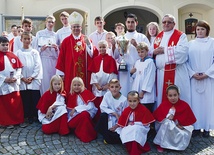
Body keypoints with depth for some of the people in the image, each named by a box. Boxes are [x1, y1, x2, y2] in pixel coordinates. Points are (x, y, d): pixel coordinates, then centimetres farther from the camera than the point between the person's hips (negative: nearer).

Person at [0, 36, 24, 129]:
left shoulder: (13, 56, 6)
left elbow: (19, 68, 6)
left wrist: (16, 77, -8)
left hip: (14, 84, 4)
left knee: (17, 103, 9)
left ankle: (19, 120, 21)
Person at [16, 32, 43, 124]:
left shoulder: (35, 52, 4)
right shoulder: (18, 53, 5)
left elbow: (38, 66, -1)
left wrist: (32, 77, -9)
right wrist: (23, 78, -7)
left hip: (34, 79, 0)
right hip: (23, 80, 1)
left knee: (35, 99, -1)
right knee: (25, 99, 4)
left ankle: (36, 115, 11)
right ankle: (28, 116, 14)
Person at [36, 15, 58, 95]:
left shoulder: (55, 35, 14)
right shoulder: (39, 33, 7)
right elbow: (35, 48, 4)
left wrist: (56, 49, -6)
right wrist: (41, 49, -14)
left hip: (53, 61, 2)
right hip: (43, 60, -2)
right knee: (44, 82, -7)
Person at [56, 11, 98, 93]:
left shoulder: (86, 40, 8)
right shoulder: (66, 41, 2)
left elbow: (94, 55, -3)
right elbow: (61, 58, 1)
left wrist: (88, 44, -15)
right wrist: (60, 73, -2)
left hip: (84, 74, 2)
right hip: (70, 74, -1)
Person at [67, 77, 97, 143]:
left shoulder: (87, 93, -4)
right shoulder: (70, 95, 9)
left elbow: (90, 106, -16)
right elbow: (69, 109, 15)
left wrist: (76, 109, -17)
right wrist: (72, 112, -6)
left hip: (87, 113, -3)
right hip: (75, 116, 3)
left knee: (84, 114, -38)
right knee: (70, 124, -28)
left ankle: (84, 135, -19)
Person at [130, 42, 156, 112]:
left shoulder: (150, 62, -7)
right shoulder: (137, 62, 14)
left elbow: (149, 78, -12)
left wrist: (143, 91, -13)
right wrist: (132, 73, -2)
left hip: (146, 94, -6)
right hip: (136, 93, 6)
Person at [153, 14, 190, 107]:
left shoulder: (181, 36, 0)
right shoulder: (158, 37, 18)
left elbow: (182, 51, -17)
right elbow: (151, 52, 21)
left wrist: (164, 50, -13)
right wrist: (154, 52, -3)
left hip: (176, 73, -5)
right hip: (160, 72, 5)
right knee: (161, 97, 10)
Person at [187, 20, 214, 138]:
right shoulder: (191, 43, 10)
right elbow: (186, 60, 4)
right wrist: (192, 73, -9)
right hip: (194, 78, 2)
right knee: (195, 101, 2)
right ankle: (196, 126, 10)